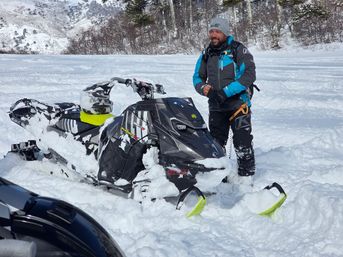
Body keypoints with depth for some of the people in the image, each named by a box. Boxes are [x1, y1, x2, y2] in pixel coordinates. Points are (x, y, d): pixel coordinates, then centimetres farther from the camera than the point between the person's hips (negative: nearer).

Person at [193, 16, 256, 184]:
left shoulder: (238, 50, -6)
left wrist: (225, 92, -22)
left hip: (238, 104, -5)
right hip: (216, 106, 5)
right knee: (216, 143, 10)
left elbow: (249, 75, -16)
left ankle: (246, 178, 1)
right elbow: (197, 77, 17)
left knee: (242, 142, -9)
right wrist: (204, 88, -8)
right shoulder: (206, 54, 11)